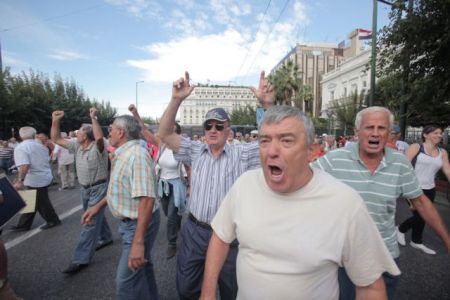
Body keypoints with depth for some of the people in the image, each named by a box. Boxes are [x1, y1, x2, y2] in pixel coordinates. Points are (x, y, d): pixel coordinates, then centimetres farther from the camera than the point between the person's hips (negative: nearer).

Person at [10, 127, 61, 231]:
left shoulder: (20, 148, -16)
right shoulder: (41, 146, 6)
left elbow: (24, 166, -29)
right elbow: (48, 160, 14)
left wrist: (20, 180, -24)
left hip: (36, 180, -8)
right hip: (45, 177, 8)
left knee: (41, 203, 9)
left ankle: (53, 220, 23)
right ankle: (23, 225, 26)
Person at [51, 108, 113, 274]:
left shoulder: (97, 147, -19)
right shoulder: (77, 146, 4)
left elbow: (99, 137, -43)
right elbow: (56, 139, 9)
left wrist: (93, 118, -38)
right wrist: (55, 121, -1)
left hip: (98, 188, -8)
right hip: (84, 189, 8)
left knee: (90, 222, -5)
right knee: (97, 216, 22)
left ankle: (81, 259, 1)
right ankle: (105, 238, 44)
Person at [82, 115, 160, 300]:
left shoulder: (136, 155, -27)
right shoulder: (123, 154, 7)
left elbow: (146, 199, -33)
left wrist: (138, 242, -34)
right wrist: (99, 205, 16)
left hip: (139, 223, -10)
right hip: (129, 220, 10)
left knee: (127, 278, 2)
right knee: (142, 267, 25)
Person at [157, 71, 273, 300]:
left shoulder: (242, 154, -7)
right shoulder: (195, 151, 0)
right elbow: (164, 134, -7)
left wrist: (267, 104, -32)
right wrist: (176, 100, -21)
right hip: (195, 231, 2)